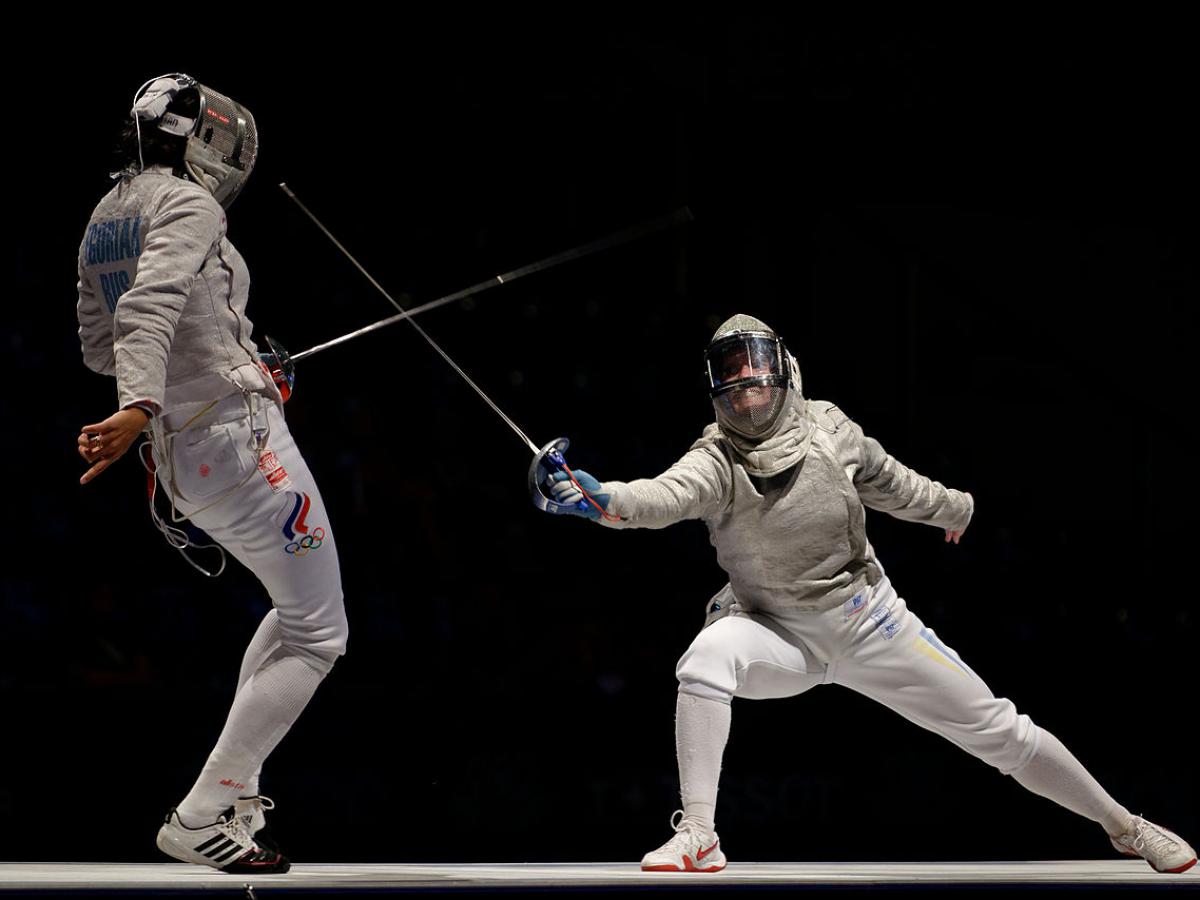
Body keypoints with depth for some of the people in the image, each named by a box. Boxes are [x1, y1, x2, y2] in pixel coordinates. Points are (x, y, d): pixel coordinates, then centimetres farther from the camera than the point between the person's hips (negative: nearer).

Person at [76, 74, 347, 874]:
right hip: (239, 438, -9)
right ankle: (202, 821, -5)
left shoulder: (102, 224, 13)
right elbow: (151, 302, -31)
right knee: (317, 638, 0)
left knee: (298, 610, 26)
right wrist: (139, 405, -46)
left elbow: (99, 347, 23)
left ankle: (232, 788, 22)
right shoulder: (187, 205, -12)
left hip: (179, 454, 9)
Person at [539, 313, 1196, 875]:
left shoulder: (829, 431, -12)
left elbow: (892, 485, 8)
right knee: (706, 658, -33)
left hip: (868, 623, 2)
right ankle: (697, 838, -27)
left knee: (996, 731, 3)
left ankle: (1123, 826, 23)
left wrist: (962, 508, 25)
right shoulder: (716, 461, -21)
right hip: (779, 636, -2)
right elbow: (664, 497, -43)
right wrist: (599, 499, -63)